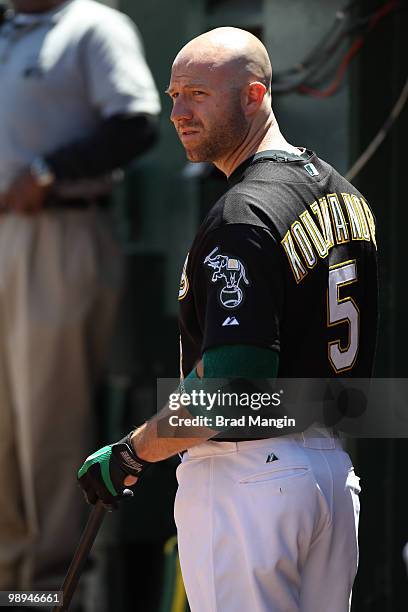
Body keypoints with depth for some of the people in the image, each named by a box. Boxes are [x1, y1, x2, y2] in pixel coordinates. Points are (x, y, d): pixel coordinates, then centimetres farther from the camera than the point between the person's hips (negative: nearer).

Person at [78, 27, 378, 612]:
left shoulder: (242, 218, -19)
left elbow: (227, 386, -25)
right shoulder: (345, 195, 10)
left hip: (245, 476, -9)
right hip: (335, 468, 9)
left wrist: (128, 455, -15)